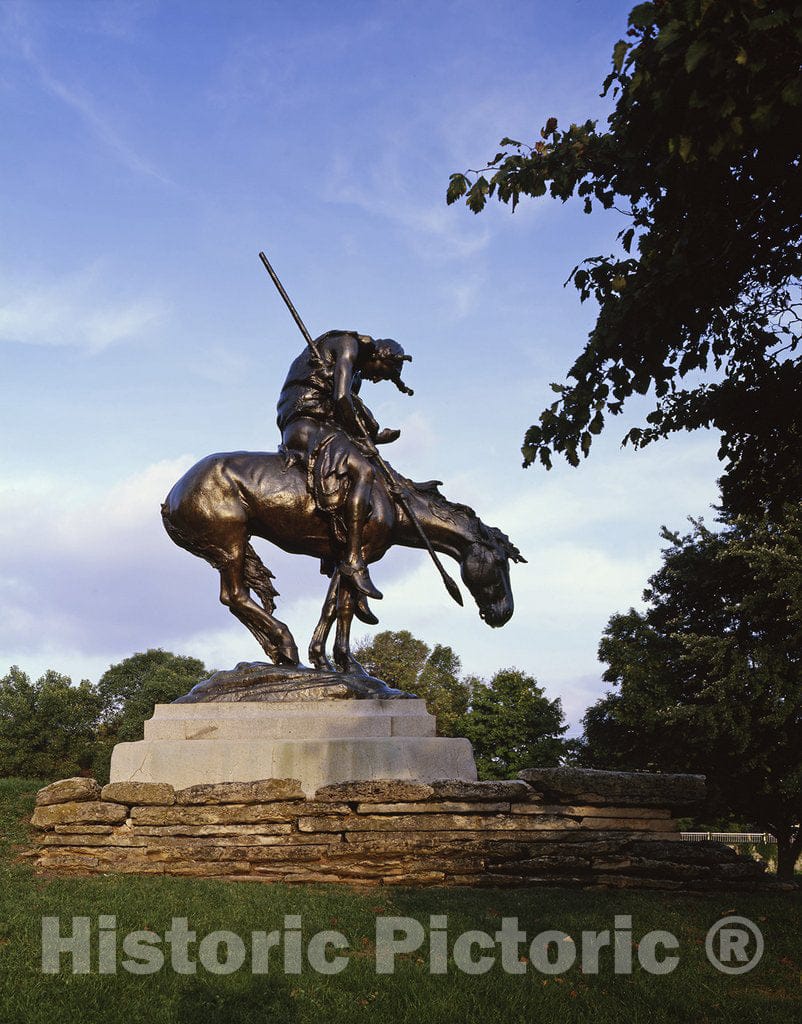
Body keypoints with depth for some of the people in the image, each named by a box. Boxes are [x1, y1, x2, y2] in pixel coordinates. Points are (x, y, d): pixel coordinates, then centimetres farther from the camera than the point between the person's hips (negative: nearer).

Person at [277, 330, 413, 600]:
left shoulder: (355, 374, 32)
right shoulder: (348, 344, 2)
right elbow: (341, 398, -12)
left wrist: (375, 437, 9)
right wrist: (363, 437, -3)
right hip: (306, 423, -11)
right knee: (363, 470, -27)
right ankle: (353, 561, -33)